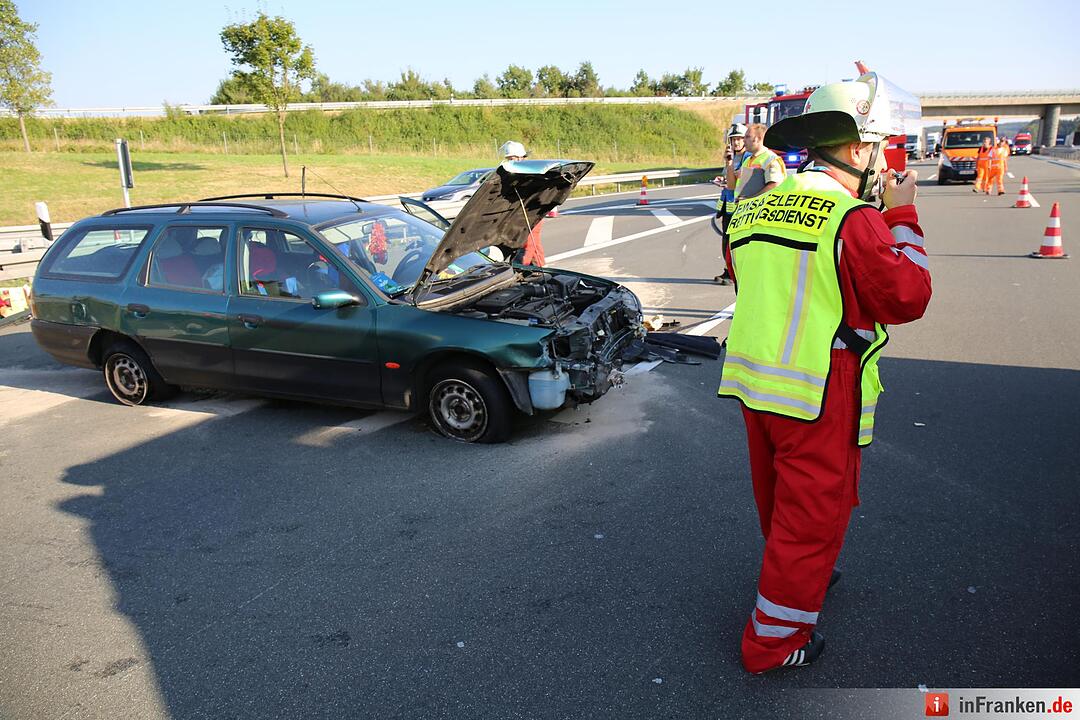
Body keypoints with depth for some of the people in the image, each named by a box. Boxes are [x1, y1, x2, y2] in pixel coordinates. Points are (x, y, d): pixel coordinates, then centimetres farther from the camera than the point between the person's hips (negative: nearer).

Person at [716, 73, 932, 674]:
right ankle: (774, 640, 20)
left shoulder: (754, 210, 6)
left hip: (754, 383, 8)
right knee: (814, 513, 8)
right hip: (820, 397, -7)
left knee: (780, 498, 25)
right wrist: (902, 218, -1)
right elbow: (907, 298, -11)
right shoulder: (854, 218, -17)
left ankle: (802, 576, 50)